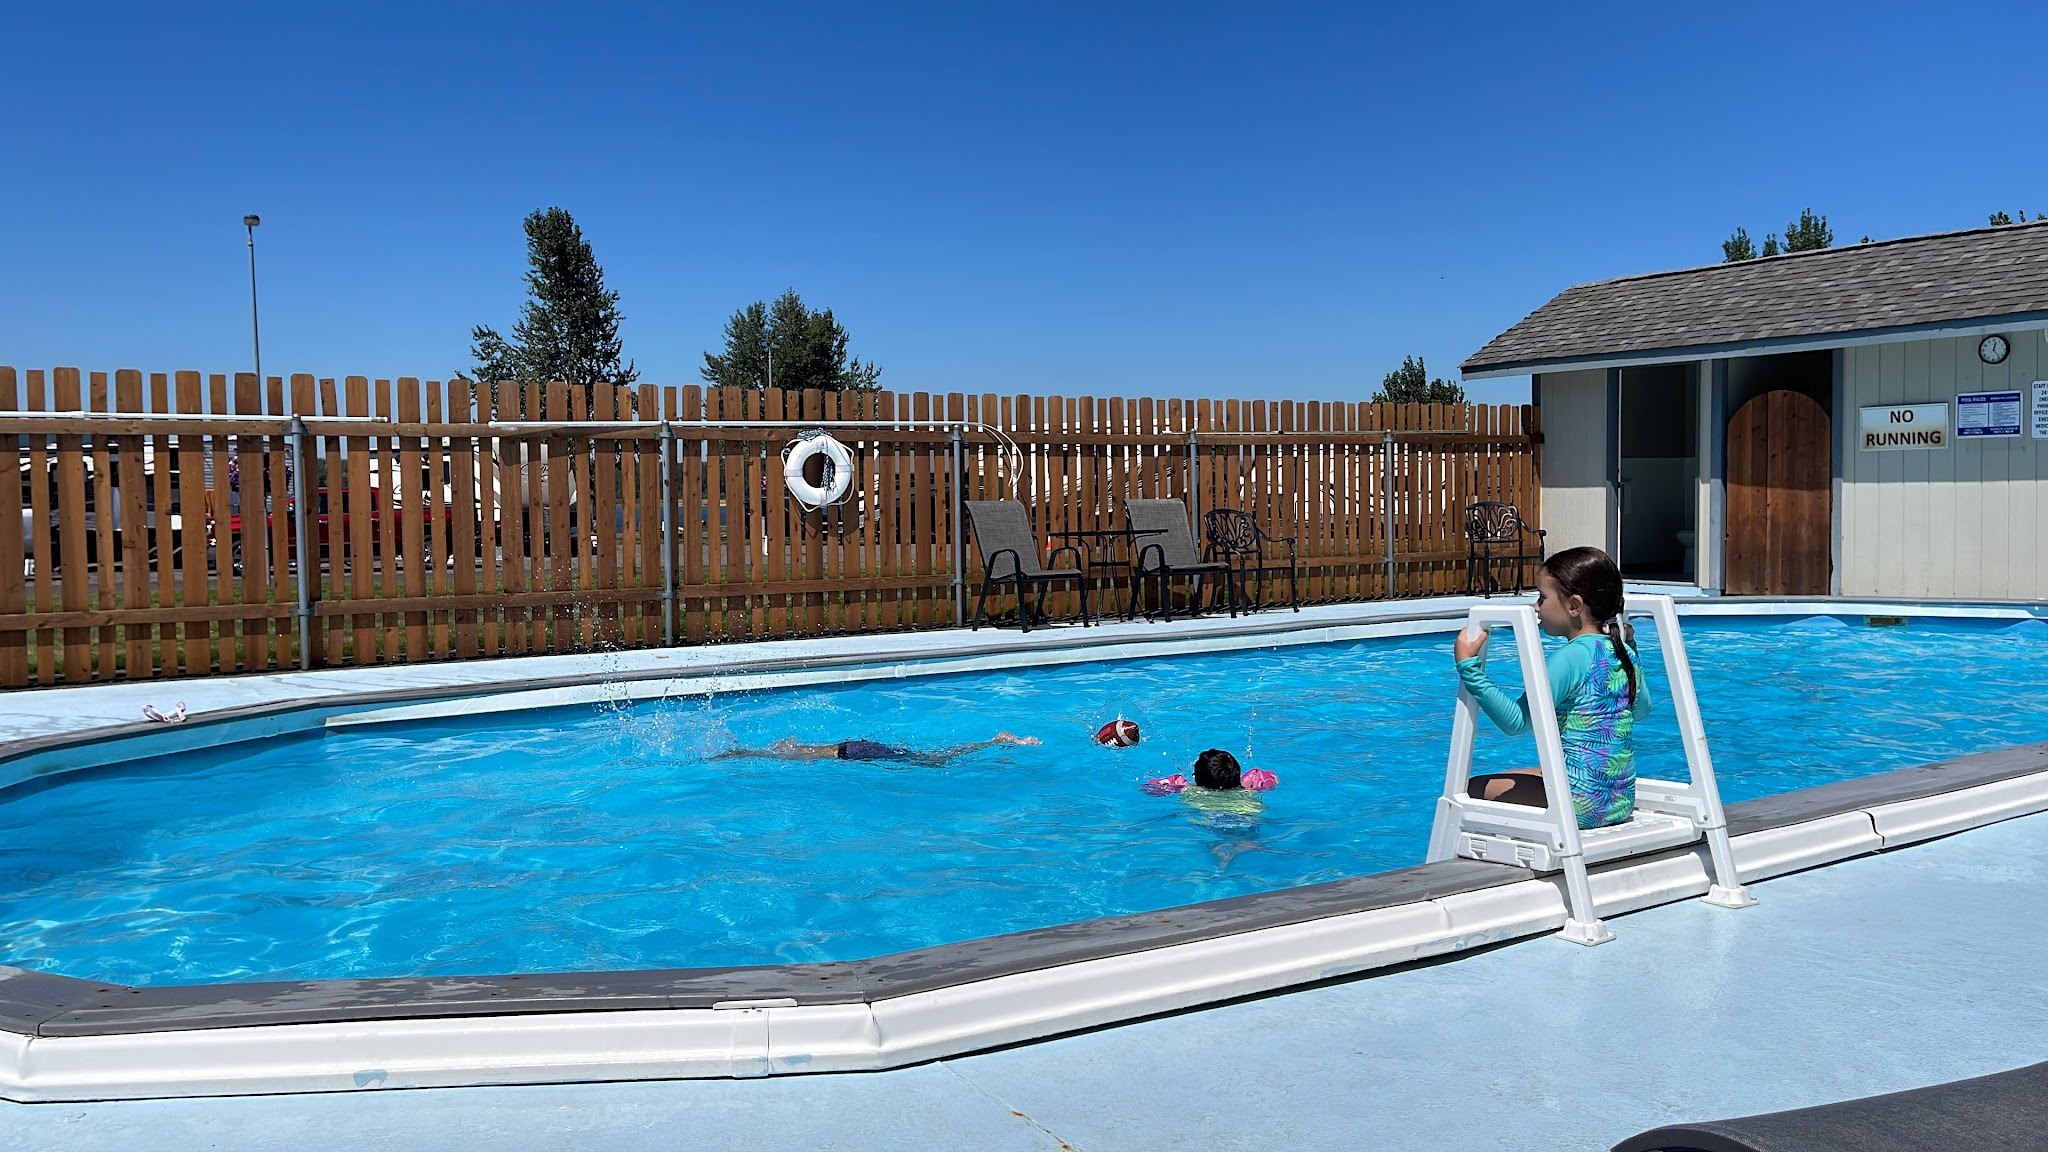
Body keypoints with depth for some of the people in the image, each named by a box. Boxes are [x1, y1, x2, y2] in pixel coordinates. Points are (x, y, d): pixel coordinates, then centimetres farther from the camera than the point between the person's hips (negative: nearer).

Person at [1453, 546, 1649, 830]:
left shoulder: (1571, 657, -19)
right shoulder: (1624, 650, 5)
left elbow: (1515, 721, -23)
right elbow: (1641, 708, 25)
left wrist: (1469, 665, -24)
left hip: (1582, 805, -9)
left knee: (1473, 789, 2)